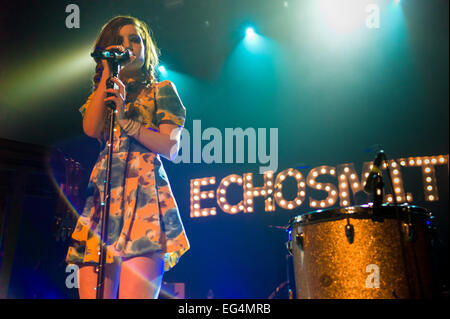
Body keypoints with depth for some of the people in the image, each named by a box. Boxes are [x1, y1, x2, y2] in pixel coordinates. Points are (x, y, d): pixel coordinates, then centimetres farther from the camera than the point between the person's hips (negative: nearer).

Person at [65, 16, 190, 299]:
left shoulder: (161, 90, 15)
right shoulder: (102, 93, 26)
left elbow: (171, 148, 1)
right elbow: (91, 128, 3)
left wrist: (126, 120, -11)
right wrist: (108, 74, 7)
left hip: (145, 193, -3)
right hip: (102, 194, 4)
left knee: (135, 293, -16)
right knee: (92, 293, -7)